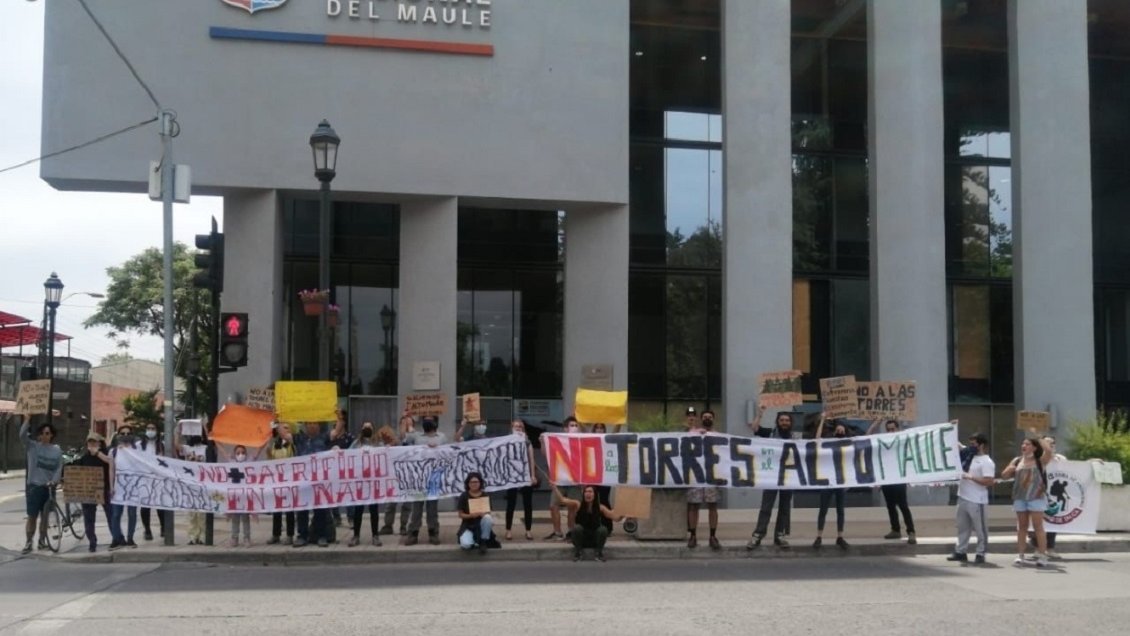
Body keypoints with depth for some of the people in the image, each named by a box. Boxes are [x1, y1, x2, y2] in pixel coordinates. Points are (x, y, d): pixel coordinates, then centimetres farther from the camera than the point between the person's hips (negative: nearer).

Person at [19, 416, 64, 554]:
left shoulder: (57, 450, 4)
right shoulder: (32, 446, -1)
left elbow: (59, 468, 2)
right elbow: (22, 435, -18)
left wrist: (53, 481, -13)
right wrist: (27, 420, -25)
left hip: (48, 487, 2)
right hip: (34, 486, -2)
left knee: (45, 515, 12)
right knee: (32, 516, -2)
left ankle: (42, 540, 24)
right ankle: (28, 543, 5)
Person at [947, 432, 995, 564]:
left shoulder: (987, 462, -12)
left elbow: (989, 482, -21)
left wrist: (971, 477, -19)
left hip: (977, 501, -8)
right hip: (963, 498, 8)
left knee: (980, 529, 2)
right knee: (963, 527, 14)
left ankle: (981, 554, 8)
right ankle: (961, 551, 21)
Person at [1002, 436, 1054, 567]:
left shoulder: (1039, 461, -1)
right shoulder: (1017, 461, 12)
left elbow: (1049, 452, -22)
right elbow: (1004, 475, 15)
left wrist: (1040, 440, -9)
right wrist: (1010, 469, -6)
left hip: (1036, 497, -5)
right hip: (1020, 498, 5)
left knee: (1038, 526, -6)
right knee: (1021, 527, 8)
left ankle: (1042, 555, -5)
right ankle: (1020, 554, 11)